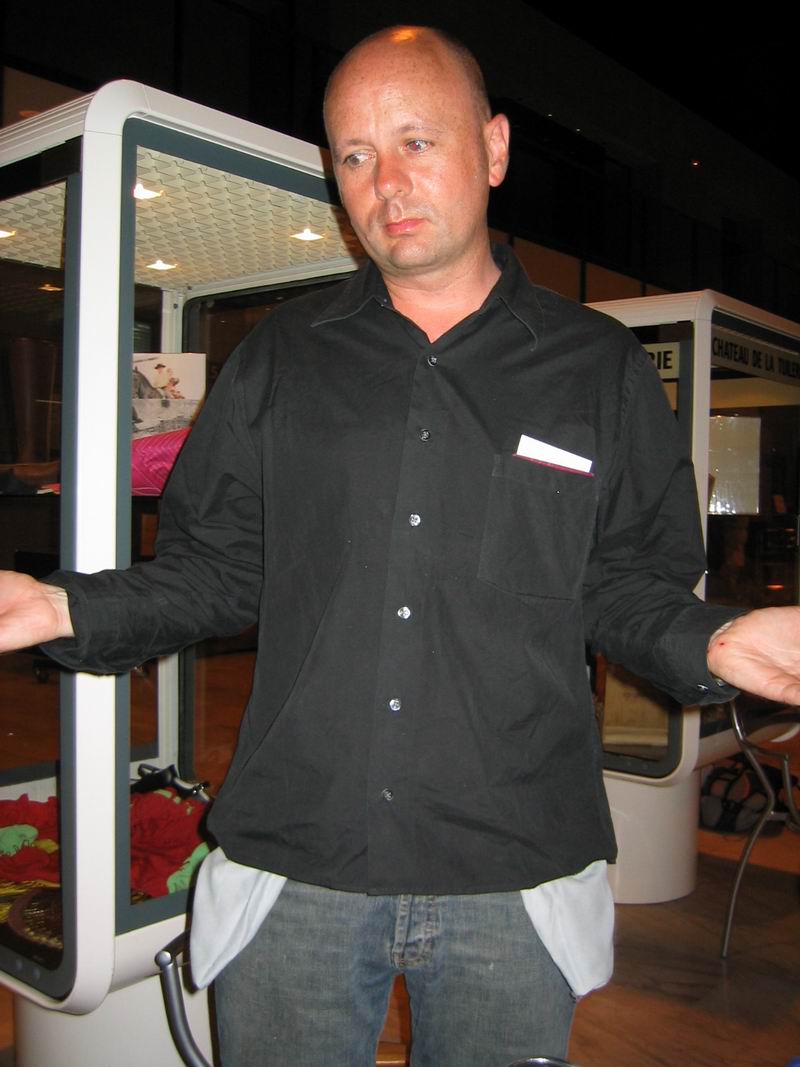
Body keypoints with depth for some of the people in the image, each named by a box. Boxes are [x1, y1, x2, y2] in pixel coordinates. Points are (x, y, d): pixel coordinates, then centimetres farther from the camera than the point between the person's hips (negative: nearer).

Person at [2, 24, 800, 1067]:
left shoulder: (601, 369, 3)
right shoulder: (278, 360, 6)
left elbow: (624, 584, 5)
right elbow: (218, 567, 7)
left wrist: (714, 644, -14)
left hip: (514, 879, 0)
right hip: (290, 868, 1)